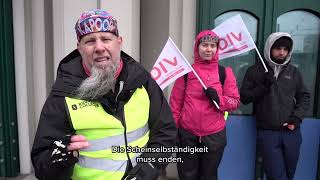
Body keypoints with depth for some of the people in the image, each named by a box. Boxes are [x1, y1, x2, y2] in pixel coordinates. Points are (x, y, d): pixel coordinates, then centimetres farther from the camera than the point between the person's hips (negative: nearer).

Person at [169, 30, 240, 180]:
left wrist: (218, 99, -18)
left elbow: (235, 101, 1)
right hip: (187, 134, 0)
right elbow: (176, 102, 2)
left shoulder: (225, 72, 1)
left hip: (214, 135, 0)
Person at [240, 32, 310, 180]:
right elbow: (244, 98, -1)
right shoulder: (255, 71, 1)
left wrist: (297, 117, -2)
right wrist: (263, 86, -15)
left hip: (291, 133, 3)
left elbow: (305, 97, 12)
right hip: (267, 133, -3)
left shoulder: (294, 72, 10)